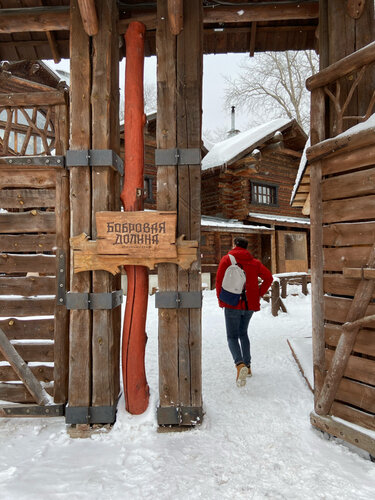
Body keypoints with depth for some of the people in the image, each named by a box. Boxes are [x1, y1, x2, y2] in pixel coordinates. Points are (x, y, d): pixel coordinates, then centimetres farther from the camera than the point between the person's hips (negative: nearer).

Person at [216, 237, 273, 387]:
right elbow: (268, 277, 5)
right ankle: (248, 366, 24)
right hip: (250, 305, 4)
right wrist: (259, 294, 8)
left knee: (232, 337, 2)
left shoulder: (226, 259, -3)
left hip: (232, 304, -4)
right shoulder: (254, 262, 9)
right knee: (243, 333, 23)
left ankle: (240, 364, -23)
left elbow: (219, 280, -9)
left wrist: (221, 301, 1)